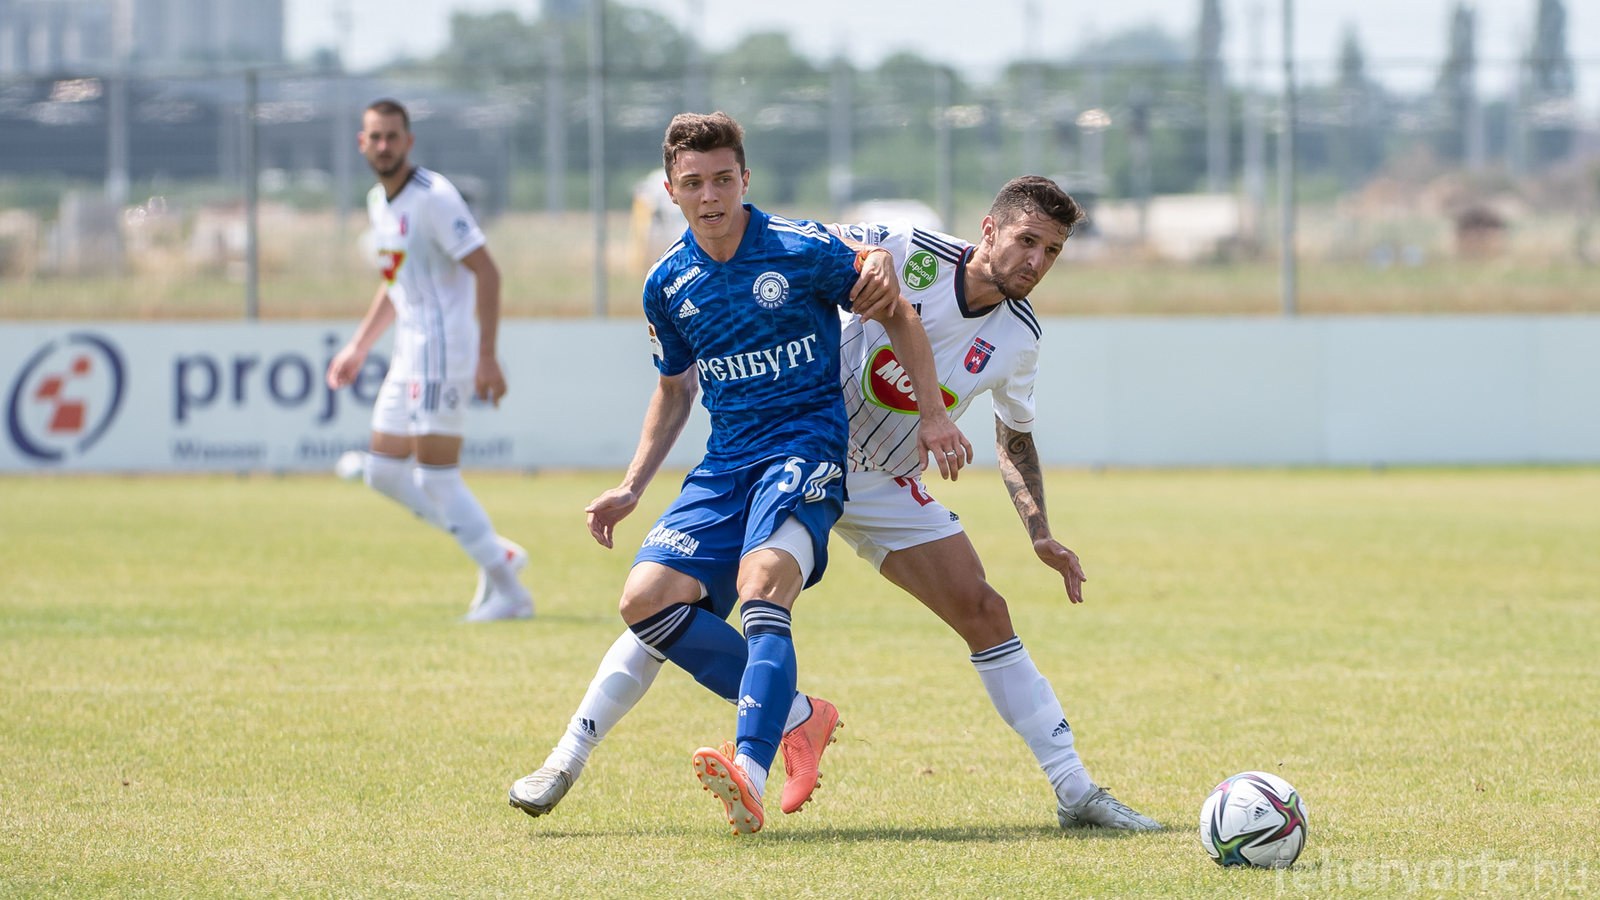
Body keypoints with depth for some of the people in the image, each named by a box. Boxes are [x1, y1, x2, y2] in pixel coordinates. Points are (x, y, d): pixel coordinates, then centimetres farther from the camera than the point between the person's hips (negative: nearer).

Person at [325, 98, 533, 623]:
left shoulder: (434, 197, -15)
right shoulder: (379, 201, 13)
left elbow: (486, 272, -18)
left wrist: (487, 358, -24)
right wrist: (358, 349, 26)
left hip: (444, 350, -10)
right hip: (410, 355, 10)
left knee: (436, 479, -10)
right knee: (383, 473, 9)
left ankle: (509, 594, -2)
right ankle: (495, 555, 15)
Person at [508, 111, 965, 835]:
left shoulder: (803, 249, -8)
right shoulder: (667, 285, 6)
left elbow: (895, 314, 3)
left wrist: (933, 414, -3)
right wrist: (631, 489, 16)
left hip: (807, 441, -6)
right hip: (727, 459, 6)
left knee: (762, 580, -31)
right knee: (648, 599, -11)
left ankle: (750, 777, -46)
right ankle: (795, 714, -1)